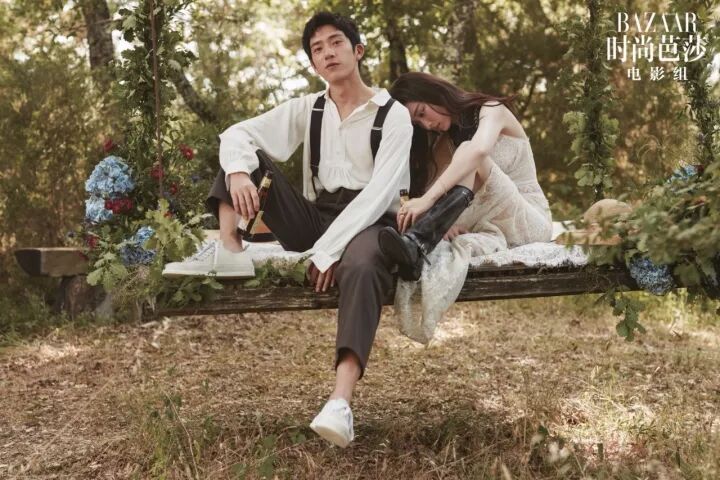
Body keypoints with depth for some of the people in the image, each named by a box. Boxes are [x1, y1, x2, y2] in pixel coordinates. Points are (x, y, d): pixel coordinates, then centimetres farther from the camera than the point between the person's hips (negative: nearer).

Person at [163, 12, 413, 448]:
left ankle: (340, 404, -55)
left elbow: (379, 193, -15)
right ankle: (228, 249, -20)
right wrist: (238, 172, -20)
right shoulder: (308, 110, 10)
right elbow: (236, 134, 5)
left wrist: (329, 250, -24)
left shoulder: (393, 114, -4)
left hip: (370, 224, -5)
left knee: (360, 268, -42)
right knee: (250, 155, -2)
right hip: (316, 220, 5)